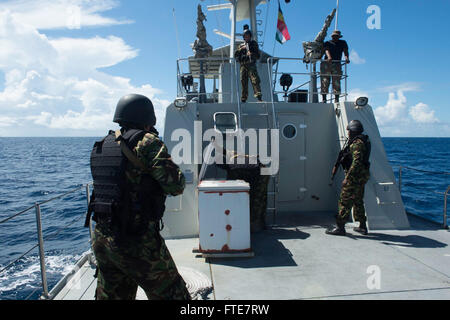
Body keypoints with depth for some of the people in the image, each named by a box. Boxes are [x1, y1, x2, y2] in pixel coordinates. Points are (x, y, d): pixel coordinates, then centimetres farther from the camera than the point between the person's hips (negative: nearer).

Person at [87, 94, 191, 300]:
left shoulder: (101, 147, 9)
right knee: (173, 295, 7)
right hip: (139, 244, -7)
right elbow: (176, 186, -16)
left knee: (110, 295, 21)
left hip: (102, 241, 8)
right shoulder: (148, 143, -12)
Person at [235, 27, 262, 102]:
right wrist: (241, 49, -3)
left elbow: (258, 56, 7)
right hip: (243, 65, 3)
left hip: (251, 64, -3)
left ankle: (258, 95, -27)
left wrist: (252, 54, -12)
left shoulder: (254, 43, 13)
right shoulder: (241, 45, 22)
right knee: (243, 82, 2)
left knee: (255, 80, -18)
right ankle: (243, 98, 6)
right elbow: (235, 55, 11)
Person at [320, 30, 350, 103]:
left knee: (336, 83, -10)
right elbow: (327, 50, -4)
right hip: (326, 64, 0)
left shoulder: (343, 43, 20)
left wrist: (347, 58, -19)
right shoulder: (327, 43, 16)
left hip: (337, 64, 1)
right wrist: (329, 57, -27)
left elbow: (345, 51, 4)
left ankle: (337, 99, -12)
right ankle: (324, 99, -7)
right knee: (325, 82, -8)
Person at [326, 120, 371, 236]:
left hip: (355, 176, -11)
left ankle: (340, 227, -3)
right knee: (358, 201, 17)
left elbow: (357, 162, -26)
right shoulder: (362, 141, 17)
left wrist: (348, 177, -27)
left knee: (345, 201, -7)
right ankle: (362, 226, 24)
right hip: (361, 176, 11)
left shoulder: (357, 143, -17)